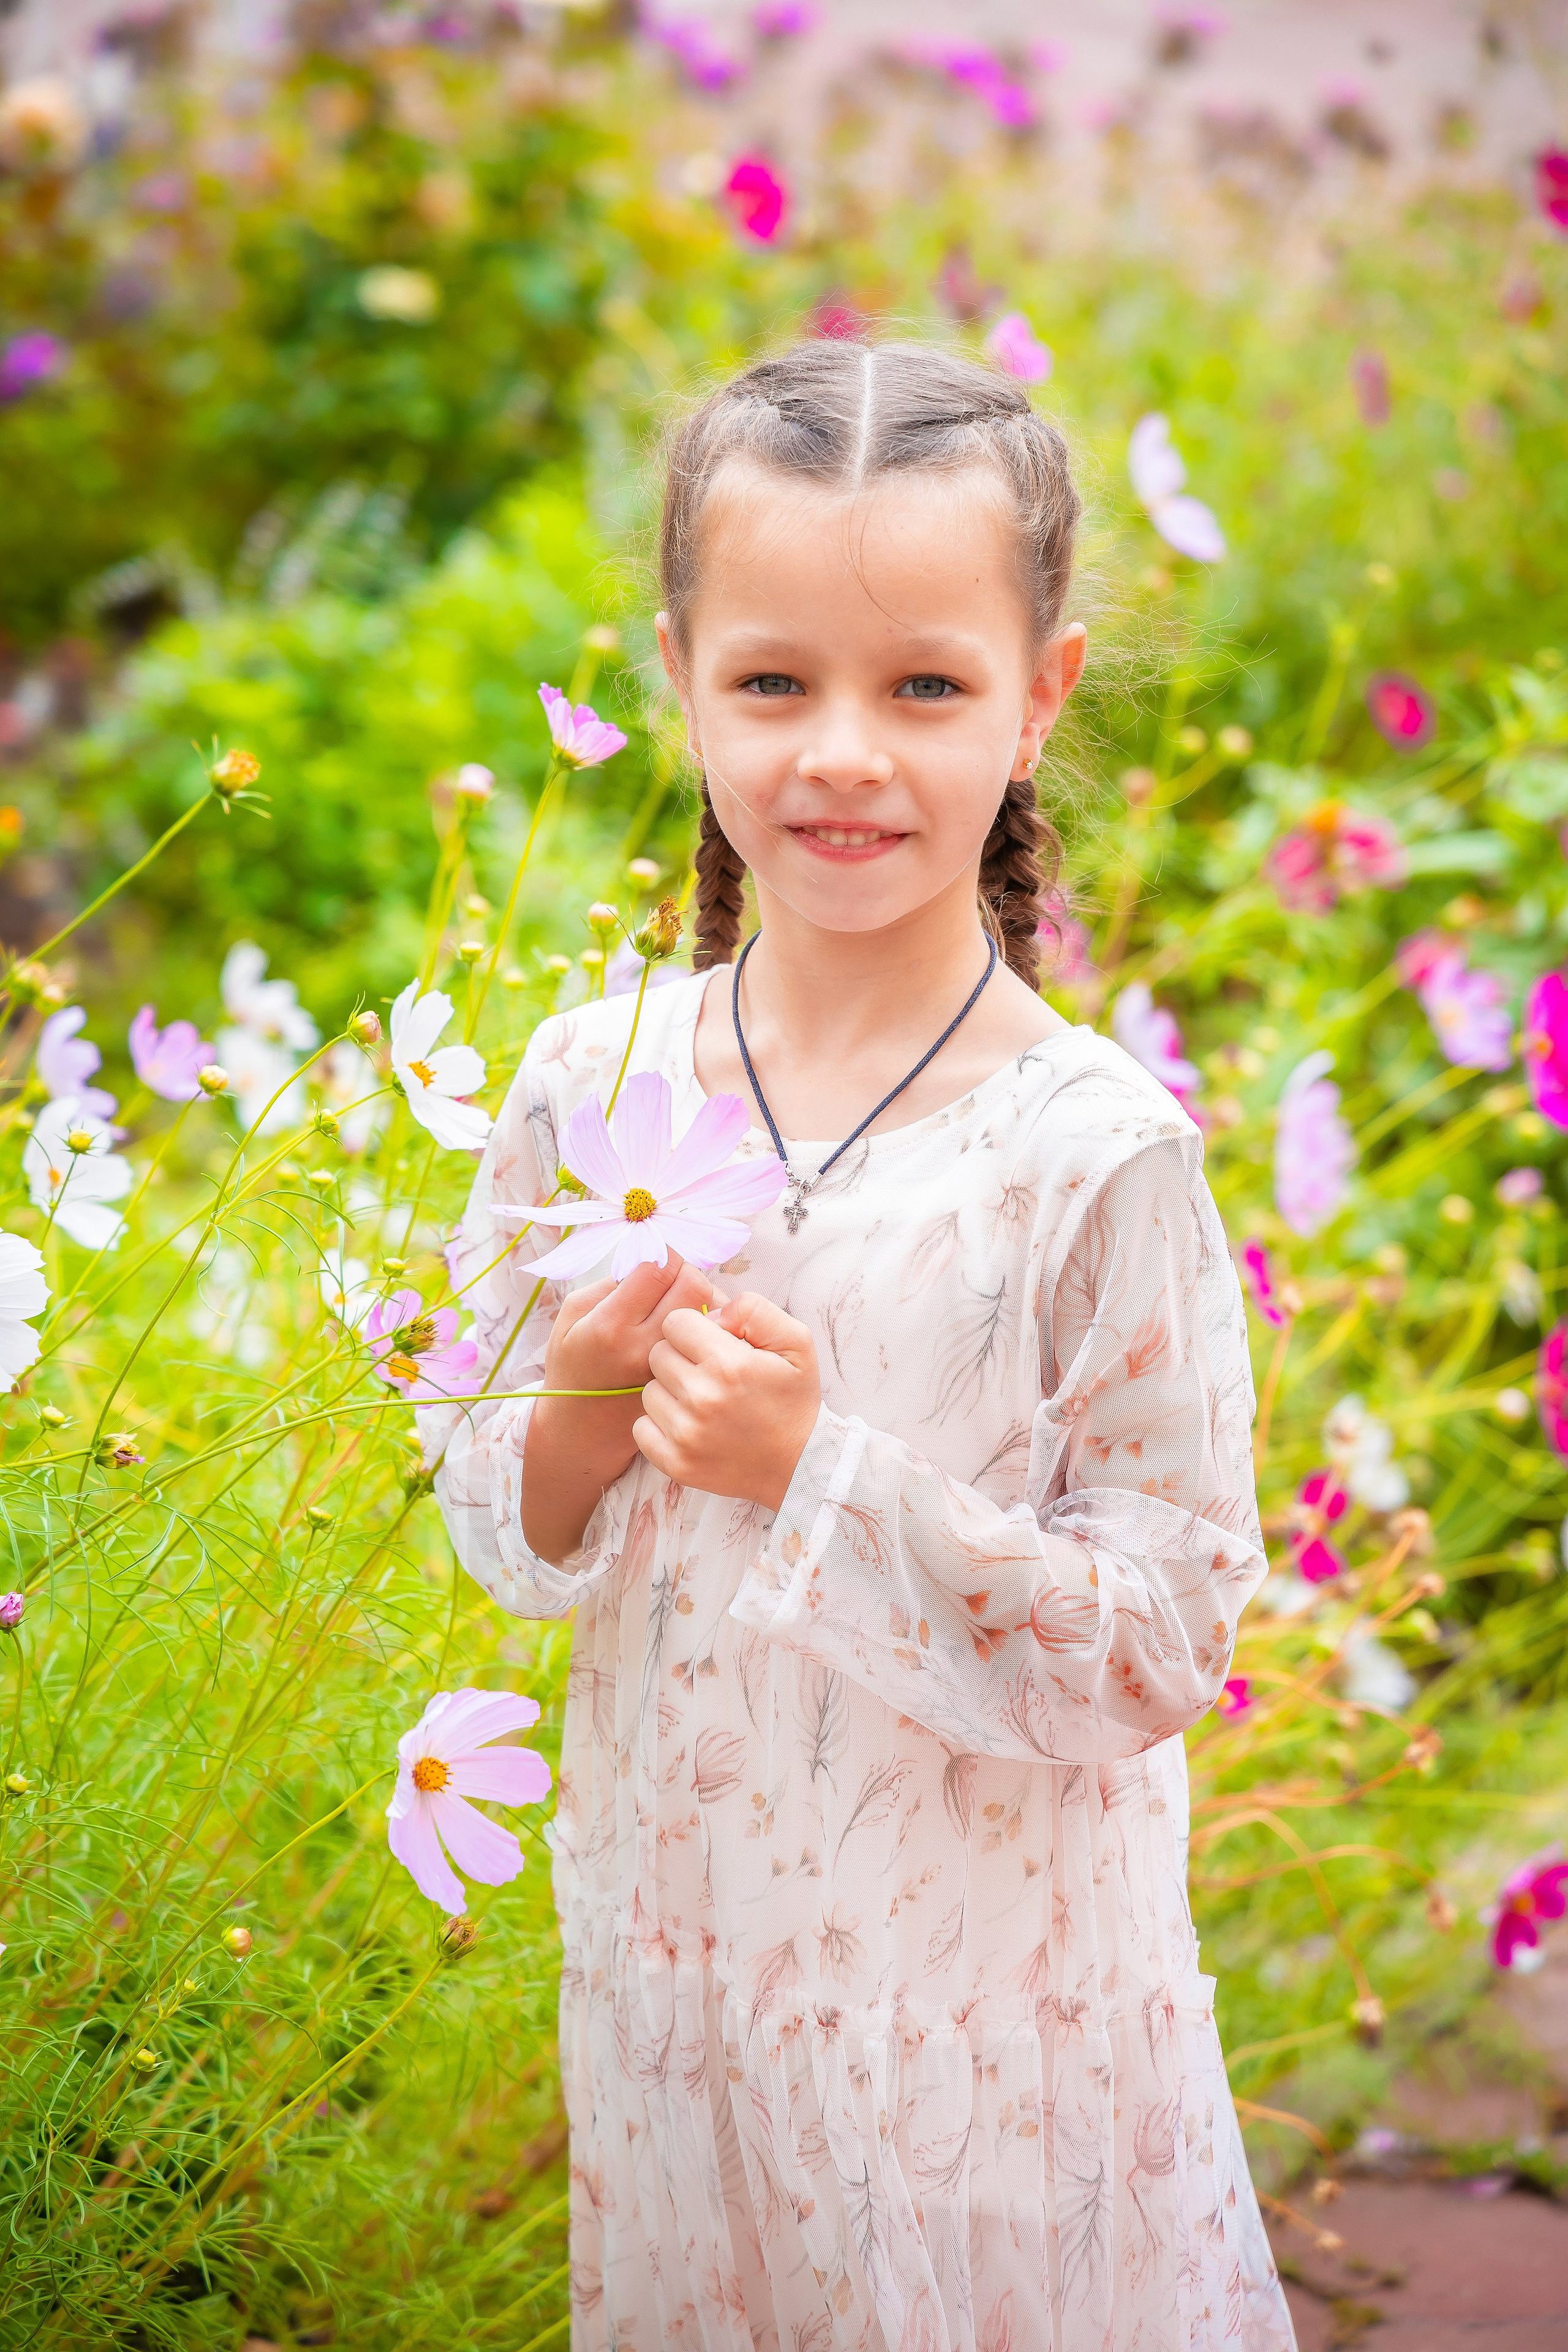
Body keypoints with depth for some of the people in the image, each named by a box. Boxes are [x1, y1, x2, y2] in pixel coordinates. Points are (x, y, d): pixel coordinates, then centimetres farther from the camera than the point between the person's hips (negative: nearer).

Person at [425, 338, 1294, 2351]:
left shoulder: (1097, 1154, -17)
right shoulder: (587, 1085, -5)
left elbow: (1159, 1647, -15)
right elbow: (501, 1538, 4)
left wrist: (827, 1478, -25)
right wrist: (586, 1411, -17)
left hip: (991, 1984, -3)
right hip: (676, 1941, 4)